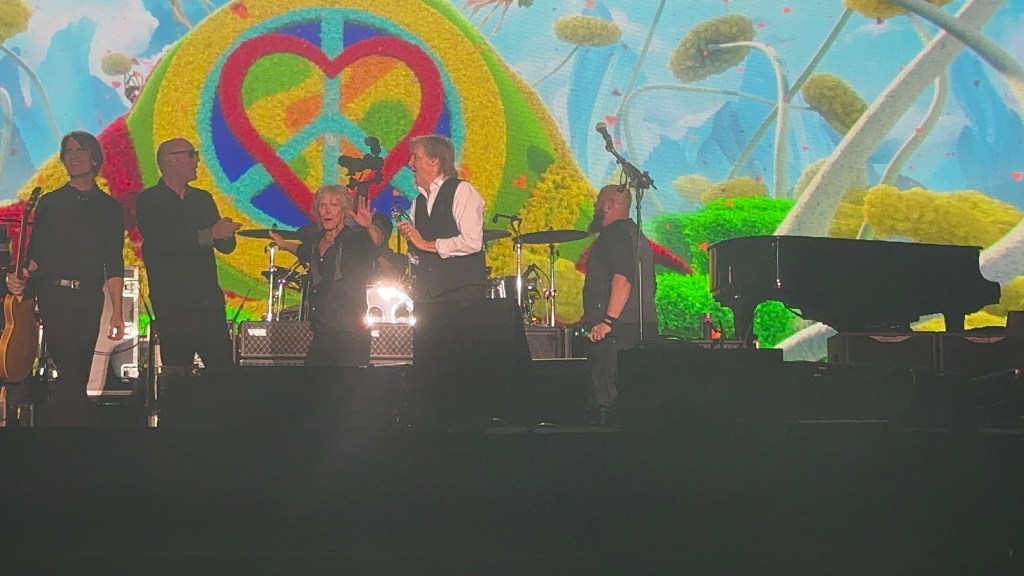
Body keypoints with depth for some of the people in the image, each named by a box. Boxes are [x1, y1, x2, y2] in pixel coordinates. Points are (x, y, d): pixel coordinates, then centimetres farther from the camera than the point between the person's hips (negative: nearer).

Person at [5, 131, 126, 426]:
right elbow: (36, 254, 9)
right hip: (52, 295, -1)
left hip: (89, 299, 1)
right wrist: (22, 277, -13)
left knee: (76, 374, 1)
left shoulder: (109, 207, 10)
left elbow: (114, 263, 6)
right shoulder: (49, 203, 10)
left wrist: (117, 311, -1)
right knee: (71, 372, -10)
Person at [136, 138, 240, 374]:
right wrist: (208, 235, -19)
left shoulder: (203, 199, 18)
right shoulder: (149, 201, 1)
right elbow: (160, 243, -15)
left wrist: (226, 233, -11)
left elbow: (226, 246, 13)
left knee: (225, 371, -3)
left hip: (209, 301, 4)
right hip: (173, 306, -4)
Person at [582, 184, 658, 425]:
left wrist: (609, 320, -28)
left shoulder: (615, 234, -9)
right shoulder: (637, 235, 23)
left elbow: (622, 278, -23)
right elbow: (650, 286, 27)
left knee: (608, 400, -13)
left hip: (617, 330, -11)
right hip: (643, 327, 11)